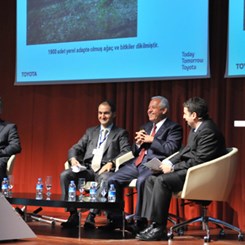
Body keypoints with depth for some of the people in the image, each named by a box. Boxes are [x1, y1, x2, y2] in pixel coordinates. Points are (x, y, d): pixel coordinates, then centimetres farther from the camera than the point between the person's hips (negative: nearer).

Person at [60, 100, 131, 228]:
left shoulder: (121, 133, 14)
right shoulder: (91, 132, 26)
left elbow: (126, 153, -2)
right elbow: (75, 148, 20)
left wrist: (111, 163, -20)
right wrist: (73, 158, -5)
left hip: (105, 170, -4)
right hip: (87, 168, 4)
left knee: (106, 179, -40)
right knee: (65, 175, -23)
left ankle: (92, 215, -34)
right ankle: (73, 214, -20)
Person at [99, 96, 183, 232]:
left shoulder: (173, 128, 3)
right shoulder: (147, 126, 25)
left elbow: (171, 149, -14)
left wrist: (151, 140, -9)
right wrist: (138, 143, 2)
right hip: (138, 163, 8)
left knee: (141, 181, -36)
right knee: (113, 180, -8)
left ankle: (139, 221, -24)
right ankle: (115, 219, 0)